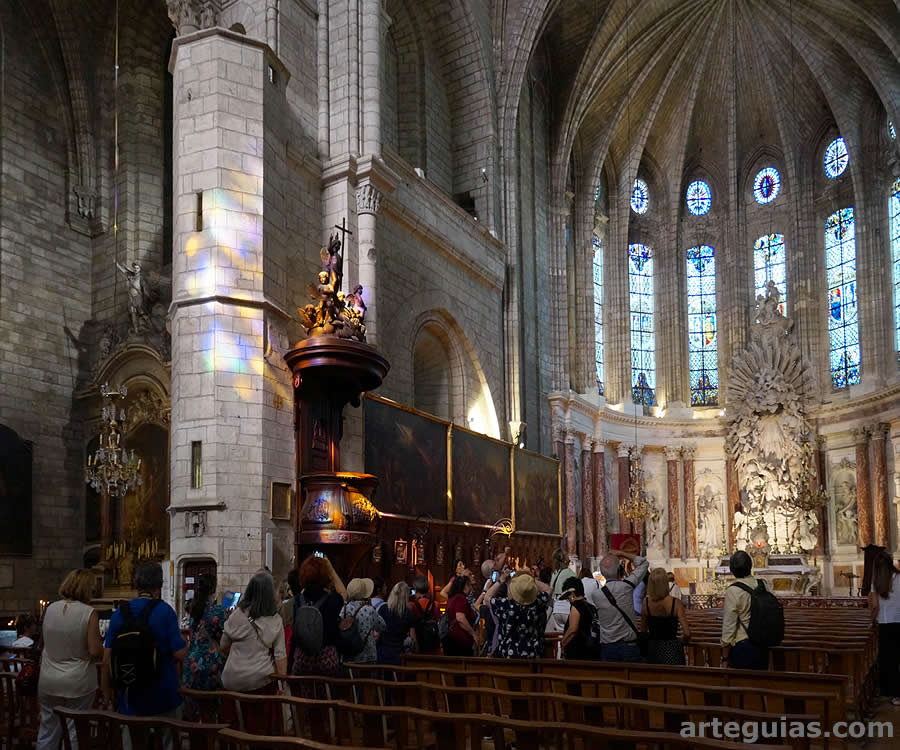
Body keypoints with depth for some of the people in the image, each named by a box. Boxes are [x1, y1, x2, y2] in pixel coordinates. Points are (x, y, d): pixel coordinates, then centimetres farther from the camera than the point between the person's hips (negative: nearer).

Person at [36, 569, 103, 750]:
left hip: (48, 681, 5)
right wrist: (101, 650, 4)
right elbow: (96, 652, -18)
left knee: (48, 730, 14)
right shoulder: (89, 612, -16)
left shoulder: (50, 609, 1)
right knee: (74, 732, 6)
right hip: (78, 683, -5)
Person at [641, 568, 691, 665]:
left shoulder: (646, 602, -6)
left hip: (652, 648, 3)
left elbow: (643, 631, 1)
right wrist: (683, 641, 5)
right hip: (671, 648, -3)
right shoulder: (675, 603, -14)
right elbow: (687, 633, -16)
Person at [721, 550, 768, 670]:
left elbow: (729, 626, -12)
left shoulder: (733, 591, -14)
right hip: (763, 647, 6)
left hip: (742, 646, -6)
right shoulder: (763, 586, 1)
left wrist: (725, 658, -6)